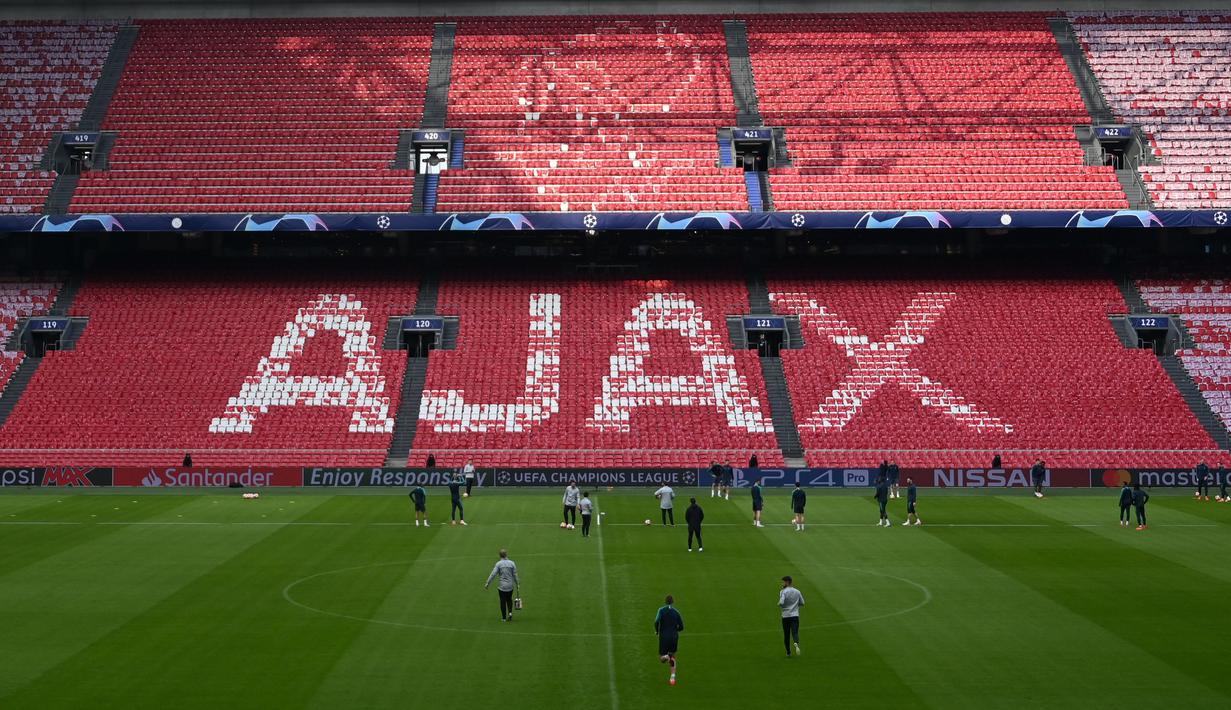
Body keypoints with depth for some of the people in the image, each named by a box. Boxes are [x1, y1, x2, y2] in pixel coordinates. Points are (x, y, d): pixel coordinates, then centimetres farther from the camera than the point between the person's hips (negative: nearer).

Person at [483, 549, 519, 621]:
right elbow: (515, 575, 1)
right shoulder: (511, 563, -3)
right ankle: (510, 612, 2)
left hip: (502, 586, -2)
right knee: (509, 599, 21)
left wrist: (487, 583, -6)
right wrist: (517, 583, 13)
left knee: (503, 601, 8)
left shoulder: (498, 563, -8)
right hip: (510, 585, 2)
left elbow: (493, 574, -12)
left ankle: (504, 618, 13)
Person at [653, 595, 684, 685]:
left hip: (663, 636, -2)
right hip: (674, 636, 2)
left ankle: (665, 657, -26)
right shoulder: (676, 612, 4)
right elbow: (681, 627, 3)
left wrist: (657, 631, 1)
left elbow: (657, 621, -17)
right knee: (672, 657, 20)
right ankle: (673, 677, 8)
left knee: (661, 658, 10)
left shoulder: (661, 610, -2)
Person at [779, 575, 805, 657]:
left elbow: (781, 603, -21)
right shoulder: (797, 591, 6)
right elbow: (802, 603, 13)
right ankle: (796, 644, -38)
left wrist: (778, 604, 0)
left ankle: (788, 653, 17)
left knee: (786, 635, 11)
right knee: (795, 633, -7)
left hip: (785, 616, -2)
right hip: (795, 615, 2)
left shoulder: (783, 592, -8)